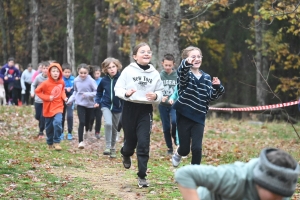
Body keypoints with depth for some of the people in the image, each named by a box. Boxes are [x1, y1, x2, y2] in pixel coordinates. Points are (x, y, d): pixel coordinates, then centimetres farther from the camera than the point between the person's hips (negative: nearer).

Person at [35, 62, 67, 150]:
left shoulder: (61, 82, -4)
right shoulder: (46, 83, -16)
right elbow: (37, 91, -8)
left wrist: (64, 97, -4)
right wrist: (47, 98, -17)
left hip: (58, 107, 1)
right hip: (48, 108, -1)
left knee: (57, 123, -22)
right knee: (49, 127, 9)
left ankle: (56, 142, -11)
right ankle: (50, 143, 29)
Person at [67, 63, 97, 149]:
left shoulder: (91, 81, -15)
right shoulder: (76, 80, -5)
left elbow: (97, 92, -14)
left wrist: (88, 94, -27)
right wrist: (70, 100, 1)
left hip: (90, 104, -1)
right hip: (80, 104, 1)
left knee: (87, 122, 13)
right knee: (82, 122, -12)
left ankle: (87, 132, 45)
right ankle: (81, 141, -9)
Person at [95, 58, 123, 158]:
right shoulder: (104, 80, -5)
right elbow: (99, 91, 14)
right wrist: (97, 101, 6)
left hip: (117, 107, 0)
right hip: (106, 106, 0)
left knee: (114, 128, 14)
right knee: (108, 123, -24)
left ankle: (113, 148, 31)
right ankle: (107, 147, -17)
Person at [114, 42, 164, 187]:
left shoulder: (155, 73, 1)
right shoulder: (128, 70, -4)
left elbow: (160, 92, 6)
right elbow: (118, 88, -3)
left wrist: (155, 96, -16)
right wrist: (126, 93, -23)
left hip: (145, 110, 1)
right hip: (130, 108, -1)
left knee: (143, 143, -7)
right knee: (130, 140, 10)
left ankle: (142, 176, -1)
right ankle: (126, 154, 48)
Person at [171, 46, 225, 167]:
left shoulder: (206, 78, 8)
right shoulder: (185, 74, -6)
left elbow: (211, 97, 7)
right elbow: (181, 71, -32)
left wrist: (217, 87, -14)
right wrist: (187, 63, -55)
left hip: (199, 118, 3)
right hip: (184, 116, -3)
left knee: (197, 148, -7)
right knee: (185, 149, 5)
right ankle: (178, 154, 42)